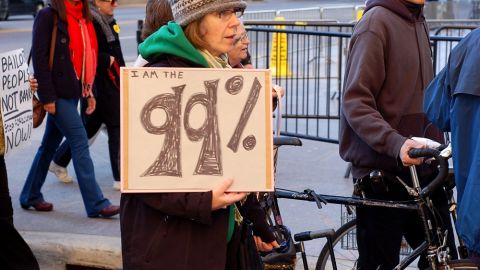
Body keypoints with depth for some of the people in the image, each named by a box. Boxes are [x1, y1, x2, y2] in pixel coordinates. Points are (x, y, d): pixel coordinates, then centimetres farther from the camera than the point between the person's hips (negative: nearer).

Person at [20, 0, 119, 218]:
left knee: (50, 144, 14)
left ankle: (30, 196, 26)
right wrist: (47, 96, -17)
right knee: (80, 142, -9)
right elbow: (39, 58, -13)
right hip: (57, 93, -8)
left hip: (72, 91, 8)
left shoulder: (82, 18, 14)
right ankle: (96, 204, -7)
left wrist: (89, 91, 14)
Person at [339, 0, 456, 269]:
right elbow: (355, 102, -17)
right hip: (382, 175, -7)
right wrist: (394, 143, -29)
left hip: (422, 169, 7)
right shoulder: (377, 22, -11)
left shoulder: (419, 23, 13)